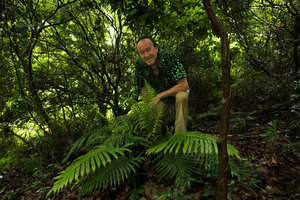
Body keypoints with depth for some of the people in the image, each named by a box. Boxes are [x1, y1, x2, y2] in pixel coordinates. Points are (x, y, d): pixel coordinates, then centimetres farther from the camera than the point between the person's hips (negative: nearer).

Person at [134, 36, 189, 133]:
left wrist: (159, 96, -29)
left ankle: (180, 135, -21)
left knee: (182, 96, -37)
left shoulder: (169, 56, -33)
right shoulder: (139, 64, -21)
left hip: (178, 88, -3)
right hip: (159, 94, 4)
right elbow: (142, 87, -4)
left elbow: (184, 85, -33)